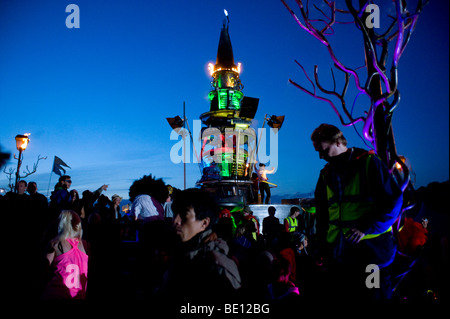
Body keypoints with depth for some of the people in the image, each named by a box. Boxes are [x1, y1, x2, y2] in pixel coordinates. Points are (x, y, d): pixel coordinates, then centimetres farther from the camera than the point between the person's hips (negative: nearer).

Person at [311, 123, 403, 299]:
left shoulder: (368, 162, -5)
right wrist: (323, 245, 11)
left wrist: (368, 228, -18)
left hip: (370, 250, -5)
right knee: (344, 294, 10)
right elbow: (322, 213, 19)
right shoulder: (326, 173, 13)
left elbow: (394, 199, -10)